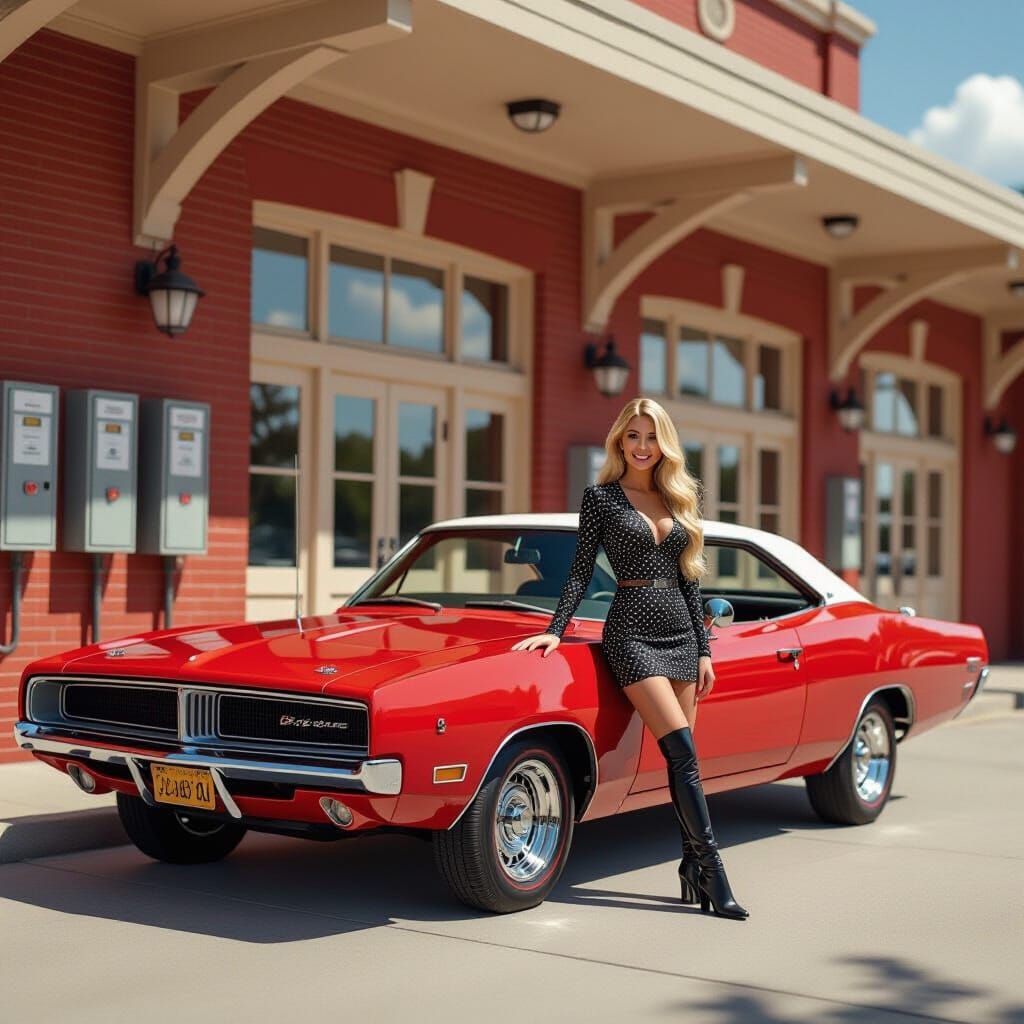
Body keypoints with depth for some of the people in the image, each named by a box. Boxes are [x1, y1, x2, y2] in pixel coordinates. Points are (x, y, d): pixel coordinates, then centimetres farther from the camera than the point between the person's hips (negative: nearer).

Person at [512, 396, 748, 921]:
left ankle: (691, 867, 9)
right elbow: (581, 569, 0)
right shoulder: (601, 495, 1)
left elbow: (689, 581, 14)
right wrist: (556, 629, -9)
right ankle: (712, 869, -13)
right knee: (683, 754, -14)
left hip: (681, 631, 5)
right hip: (632, 630, -5)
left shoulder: (678, 499, 14)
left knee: (681, 759, 4)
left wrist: (703, 650, 11)